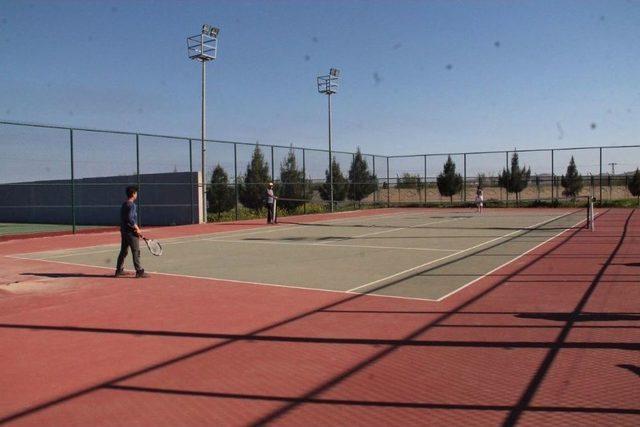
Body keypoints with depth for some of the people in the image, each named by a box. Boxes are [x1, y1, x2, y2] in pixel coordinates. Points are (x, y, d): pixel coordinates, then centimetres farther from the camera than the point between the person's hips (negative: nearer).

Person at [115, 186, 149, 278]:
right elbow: (130, 219, -23)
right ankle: (139, 271, -4)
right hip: (131, 232, -9)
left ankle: (119, 270, 22)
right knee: (136, 251, -5)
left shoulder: (124, 204, 14)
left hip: (124, 230, 9)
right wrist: (137, 229, -13)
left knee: (123, 251, 16)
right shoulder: (131, 205, -15)